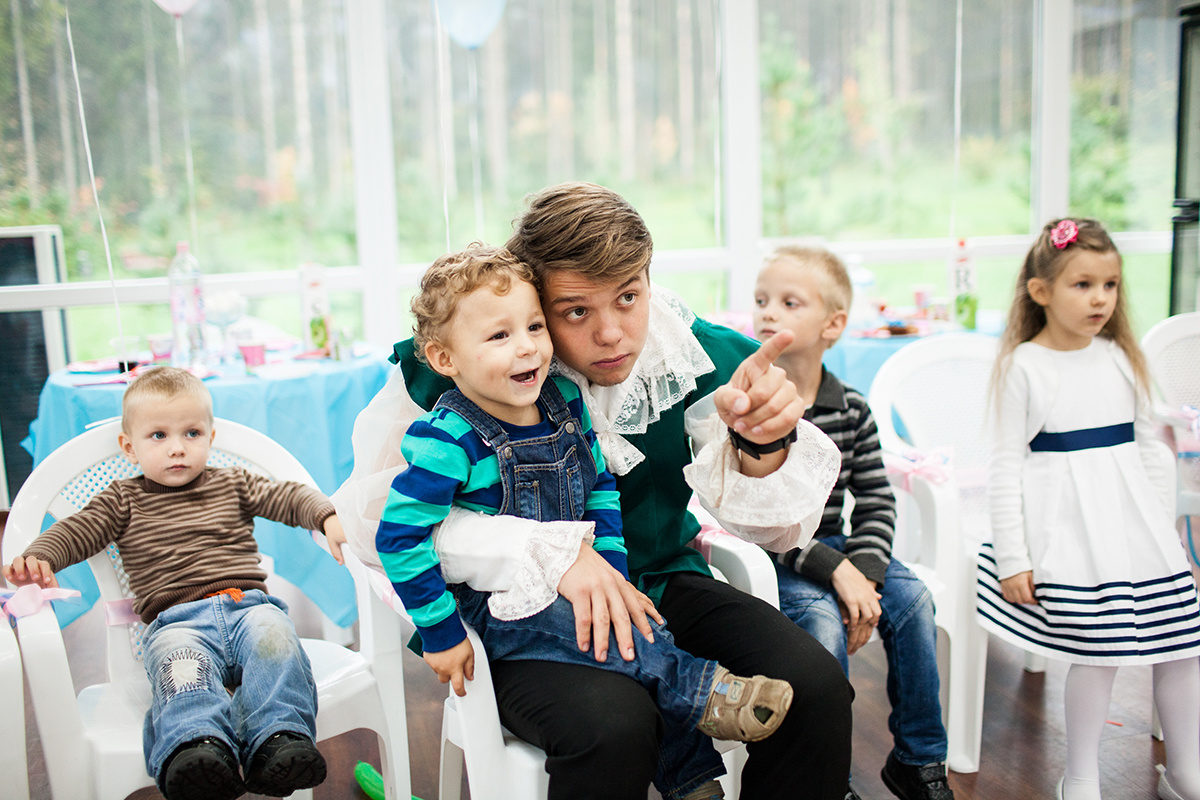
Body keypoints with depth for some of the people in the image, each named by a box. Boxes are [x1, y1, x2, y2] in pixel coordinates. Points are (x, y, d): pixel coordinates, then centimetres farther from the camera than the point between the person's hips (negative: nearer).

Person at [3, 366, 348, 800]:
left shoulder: (232, 484, 22)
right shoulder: (124, 501, 20)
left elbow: (291, 496, 17)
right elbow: (76, 530, 9)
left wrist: (329, 518, -3)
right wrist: (37, 559, -12)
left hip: (248, 604, 2)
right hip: (176, 620, -1)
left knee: (274, 636, -33)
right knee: (178, 658, -37)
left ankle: (279, 739, -44)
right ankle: (199, 745, -56)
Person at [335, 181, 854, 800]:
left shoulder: (692, 355, -8)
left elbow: (772, 526, -9)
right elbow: (373, 512, -18)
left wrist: (760, 447, -34)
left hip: (661, 581, 4)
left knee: (816, 687, -19)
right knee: (615, 725, -34)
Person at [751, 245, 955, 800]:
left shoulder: (851, 410, 2)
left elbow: (876, 503, 3)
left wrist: (864, 572, -15)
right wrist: (835, 572, -24)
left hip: (835, 546, 5)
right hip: (770, 554, -4)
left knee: (911, 599, -12)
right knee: (823, 621, -27)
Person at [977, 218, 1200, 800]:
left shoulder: (1121, 357, 8)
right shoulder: (1023, 365, -6)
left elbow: (1148, 445, 14)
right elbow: (1007, 463, -7)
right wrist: (1010, 555, -10)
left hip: (1134, 517, 5)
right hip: (1068, 525, -5)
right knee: (1098, 651, -7)